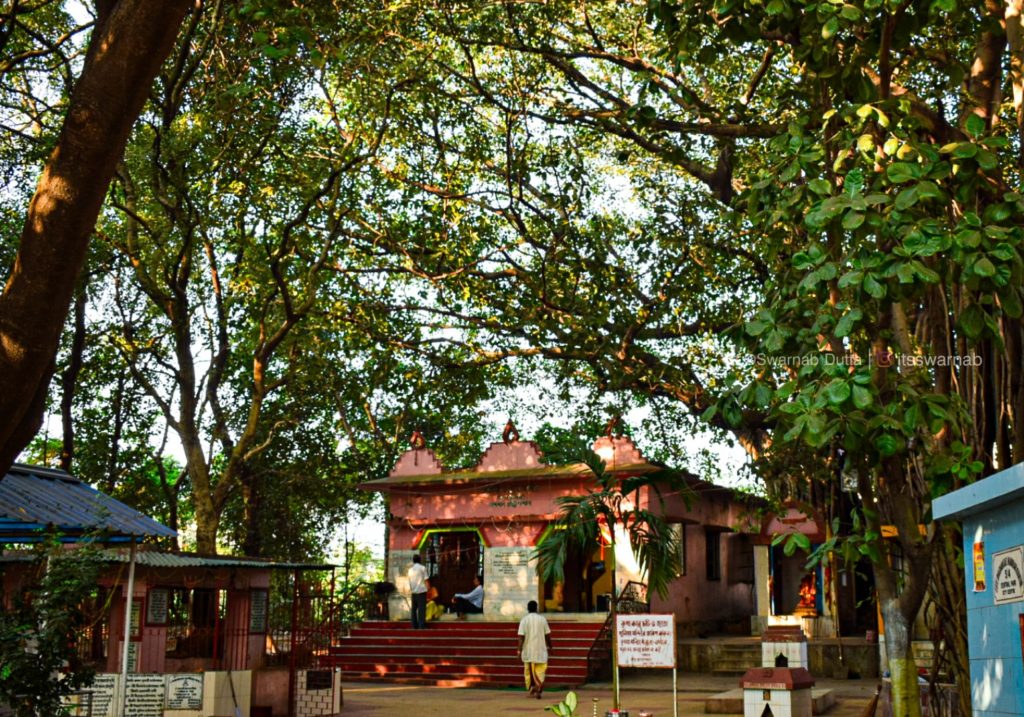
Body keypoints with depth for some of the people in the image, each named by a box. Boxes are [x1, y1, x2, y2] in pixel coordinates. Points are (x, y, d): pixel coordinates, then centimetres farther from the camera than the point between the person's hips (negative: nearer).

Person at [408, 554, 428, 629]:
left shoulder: (410, 569, 13)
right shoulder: (422, 568, -2)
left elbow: (409, 581, 14)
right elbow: (425, 580, -5)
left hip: (413, 592, 5)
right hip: (421, 590, -5)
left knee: (414, 608, 10)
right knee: (422, 609, -5)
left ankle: (414, 625, 8)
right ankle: (421, 625, -11)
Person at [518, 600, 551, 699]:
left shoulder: (524, 619, -5)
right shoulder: (542, 619, 0)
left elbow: (521, 636, -11)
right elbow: (547, 635, 3)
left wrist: (519, 651, -10)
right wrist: (549, 646, 17)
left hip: (528, 650, 0)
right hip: (541, 649, 0)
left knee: (529, 671, 15)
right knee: (540, 672, 3)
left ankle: (532, 689, 20)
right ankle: (539, 690, -13)